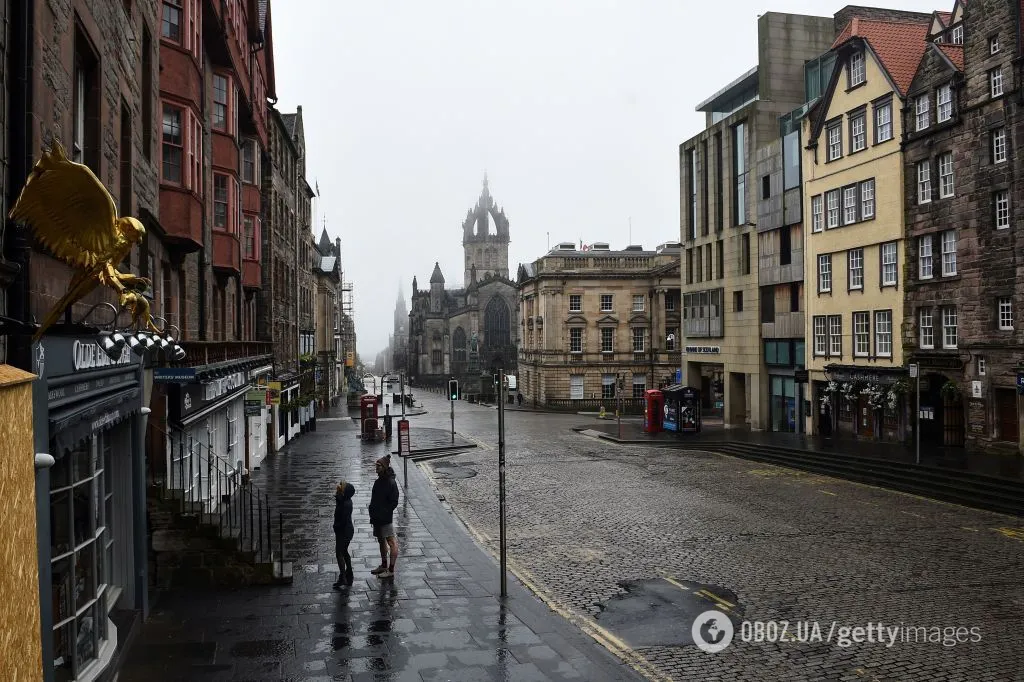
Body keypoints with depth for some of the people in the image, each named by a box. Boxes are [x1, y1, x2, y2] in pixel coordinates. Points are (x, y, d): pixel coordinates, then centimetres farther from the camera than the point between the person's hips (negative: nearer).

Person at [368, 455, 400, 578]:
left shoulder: (391, 483, -15)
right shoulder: (378, 482, 10)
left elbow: (394, 502, -15)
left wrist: (384, 513, -17)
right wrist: (372, 513, 8)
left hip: (386, 519, -9)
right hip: (377, 518, 9)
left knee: (392, 543, -3)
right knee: (381, 541, 20)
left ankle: (391, 570, 1)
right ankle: (384, 565, 33)